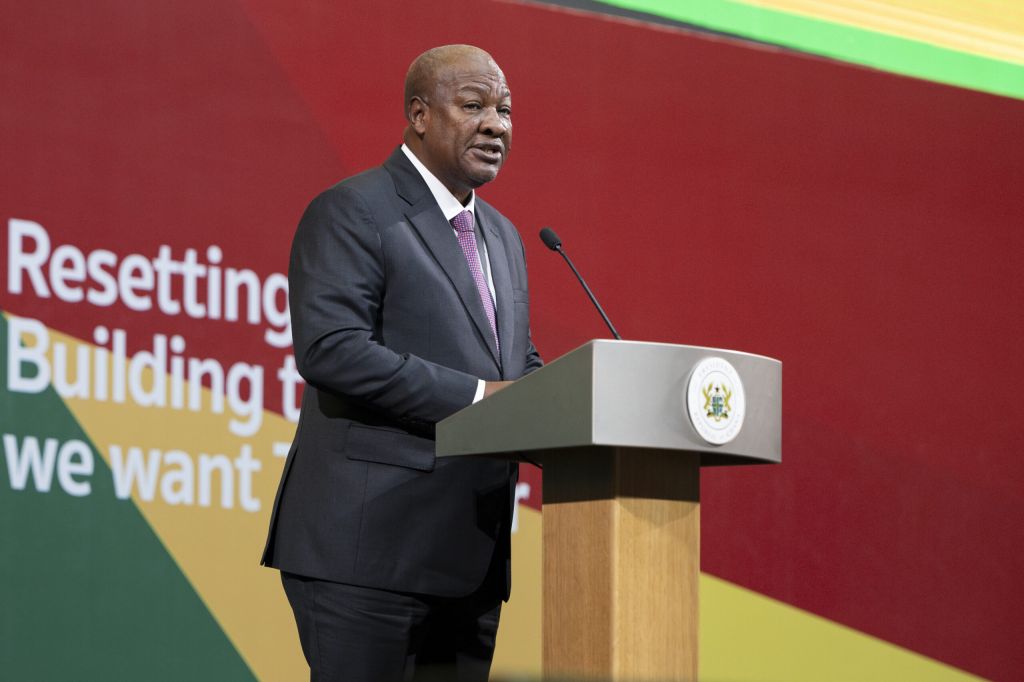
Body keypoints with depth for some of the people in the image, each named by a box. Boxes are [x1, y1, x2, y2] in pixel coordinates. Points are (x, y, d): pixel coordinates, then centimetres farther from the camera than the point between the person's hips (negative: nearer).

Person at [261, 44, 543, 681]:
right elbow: (329, 347, -18)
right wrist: (475, 396, -20)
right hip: (367, 546, -8)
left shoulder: (502, 236, 22)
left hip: (471, 556, 8)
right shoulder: (352, 212, -6)